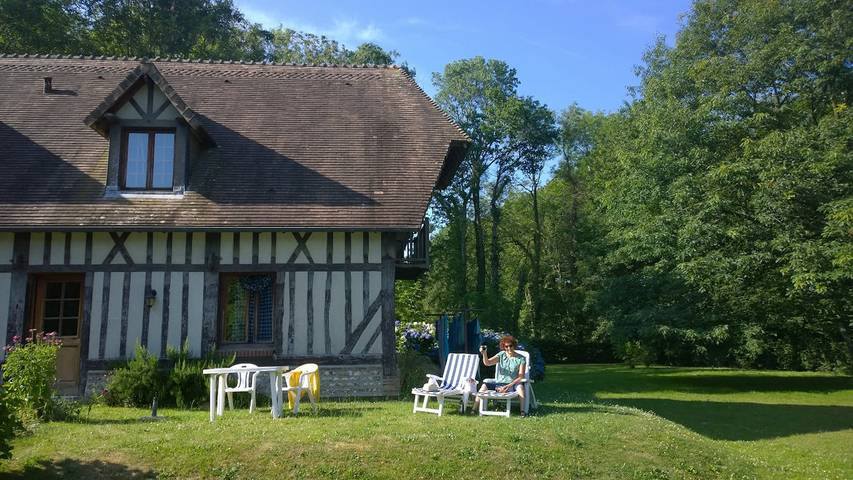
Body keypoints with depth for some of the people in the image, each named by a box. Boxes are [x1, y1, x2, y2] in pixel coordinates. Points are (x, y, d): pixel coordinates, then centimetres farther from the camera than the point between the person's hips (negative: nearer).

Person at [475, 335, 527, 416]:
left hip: (513, 384, -3)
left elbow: (520, 377, -7)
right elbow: (487, 363, -6)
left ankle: (523, 411, -35)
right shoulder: (501, 355, 5)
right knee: (485, 386, -20)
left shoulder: (521, 359, -2)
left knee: (520, 386, -35)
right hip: (499, 383, 3)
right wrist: (484, 354, -27)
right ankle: (474, 409, -18)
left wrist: (508, 386, -17)